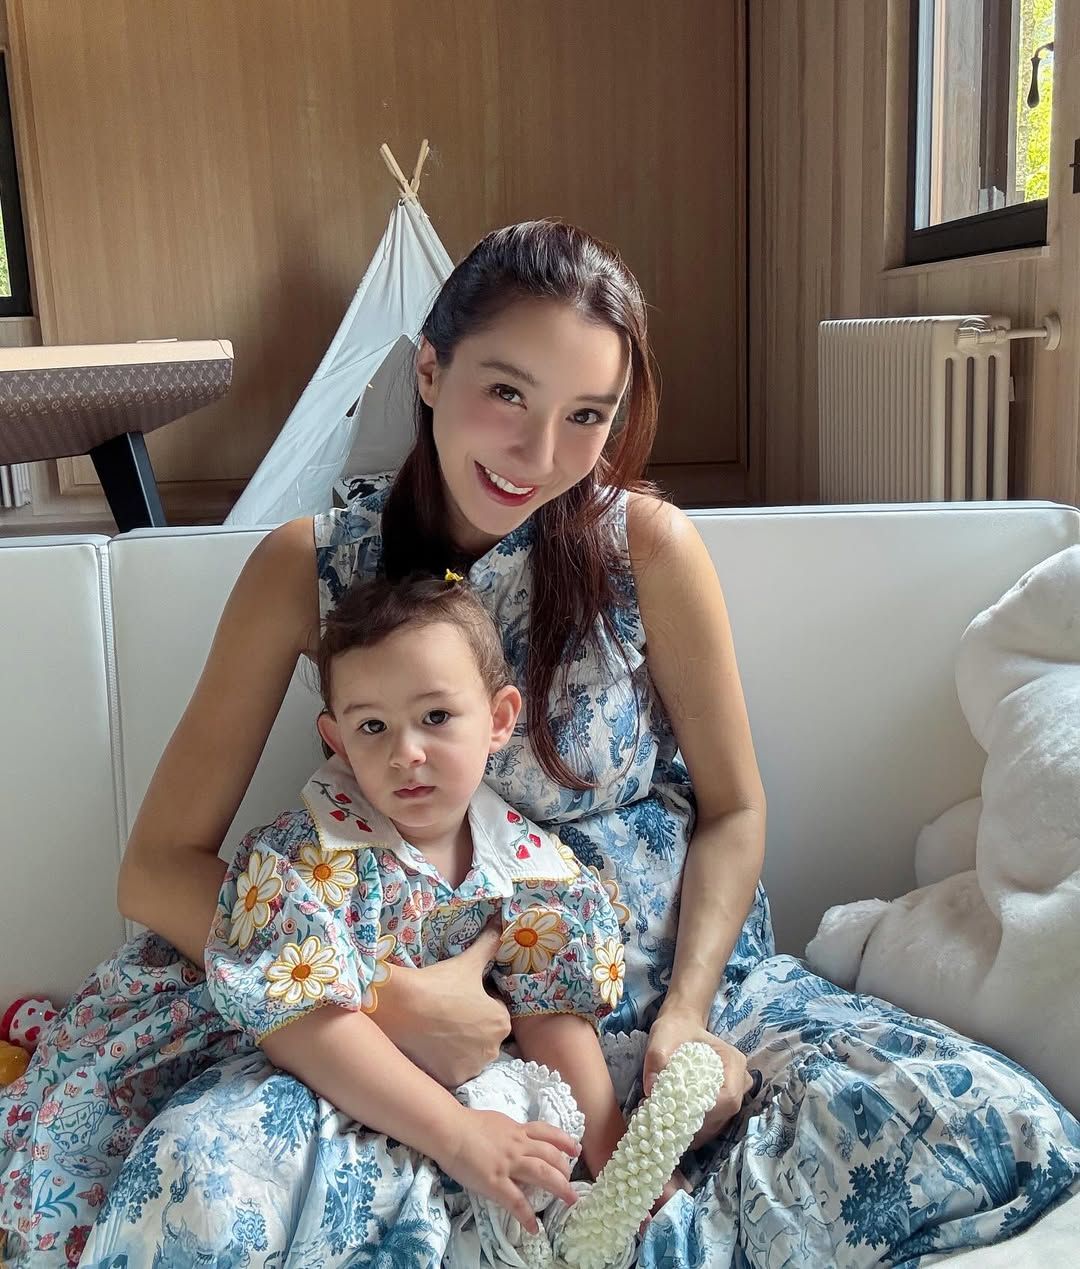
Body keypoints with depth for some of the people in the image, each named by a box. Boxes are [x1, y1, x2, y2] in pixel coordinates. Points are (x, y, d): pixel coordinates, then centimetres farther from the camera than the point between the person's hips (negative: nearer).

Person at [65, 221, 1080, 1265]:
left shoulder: (649, 546, -8)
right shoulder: (307, 568, -7)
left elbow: (734, 811, 2)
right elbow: (160, 866, -6)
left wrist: (687, 1015, -13)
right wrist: (381, 995, -19)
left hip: (672, 978, 1)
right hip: (432, 1010, 0)